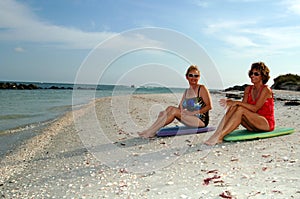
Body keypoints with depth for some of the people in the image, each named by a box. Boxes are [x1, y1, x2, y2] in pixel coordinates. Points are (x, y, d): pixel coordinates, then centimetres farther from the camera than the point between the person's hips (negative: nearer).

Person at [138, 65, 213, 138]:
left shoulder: (202, 88, -4)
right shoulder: (186, 91, 15)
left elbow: (209, 106, -9)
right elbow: (180, 108, 9)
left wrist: (192, 112, -18)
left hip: (202, 120, -6)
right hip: (191, 119, 6)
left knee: (174, 110, -22)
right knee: (170, 108, -14)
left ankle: (151, 132, -22)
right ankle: (153, 130, -22)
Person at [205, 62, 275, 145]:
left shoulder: (266, 90, -10)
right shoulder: (248, 89, 10)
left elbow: (255, 108, -21)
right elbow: (244, 105, -2)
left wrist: (237, 102, -26)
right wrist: (231, 102, -20)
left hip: (267, 124, -6)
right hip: (253, 125, 6)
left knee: (241, 110, -30)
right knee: (232, 108, -20)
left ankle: (219, 137, -38)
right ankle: (216, 134, -35)